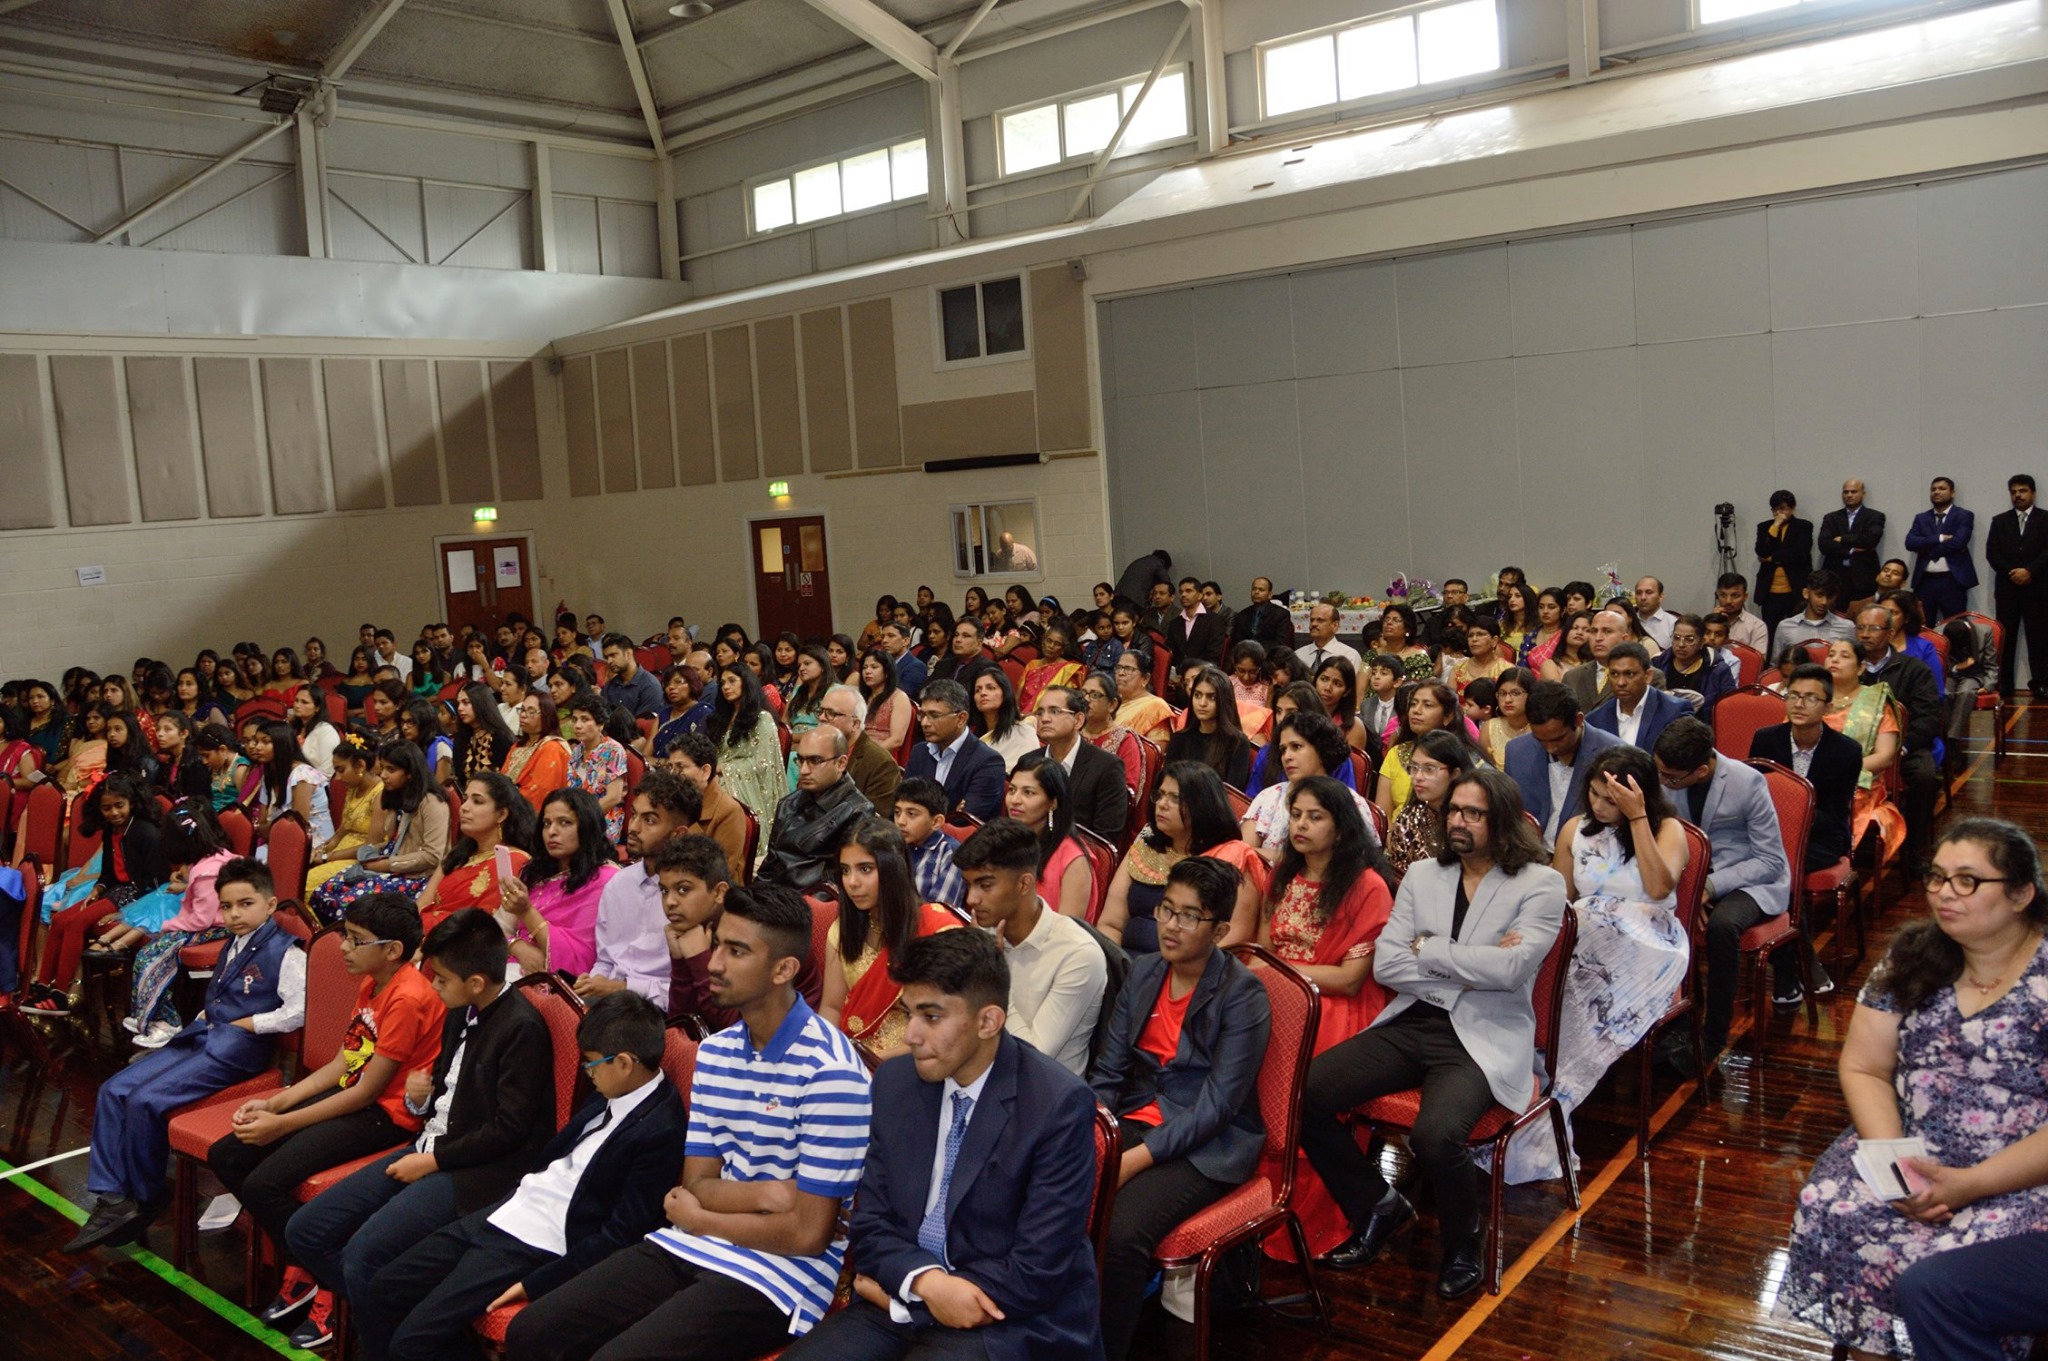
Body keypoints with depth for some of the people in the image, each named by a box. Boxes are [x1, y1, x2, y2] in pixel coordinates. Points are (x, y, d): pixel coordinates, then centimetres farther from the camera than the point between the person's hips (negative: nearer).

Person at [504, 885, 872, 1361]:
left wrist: (697, 1220, -4)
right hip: (689, 1247, 7)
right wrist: (766, 1193, -16)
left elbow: (809, 1233, -18)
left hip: (781, 1272, -7)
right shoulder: (715, 1052, 7)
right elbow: (696, 1185, 5)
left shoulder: (828, 1070, -18)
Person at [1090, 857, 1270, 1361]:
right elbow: (1108, 1073, 8)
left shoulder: (1243, 996, -10)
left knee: (1121, 1233, -31)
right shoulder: (1144, 972, 8)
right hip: (1135, 1121, 5)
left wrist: (1135, 1160, -22)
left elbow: (1216, 1106, -15)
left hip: (1205, 1148, -5)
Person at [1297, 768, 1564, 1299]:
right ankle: (1377, 1205, 11)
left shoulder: (1541, 884, -1)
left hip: (1484, 1040, -5)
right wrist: (1469, 971, -10)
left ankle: (1462, 1246, 2)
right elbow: (1385, 965, 2)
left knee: (1434, 1135, -33)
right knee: (1302, 1094, -15)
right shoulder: (1422, 876, 11)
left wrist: (1427, 949, -7)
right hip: (1410, 1024, 5)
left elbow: (1510, 967, -17)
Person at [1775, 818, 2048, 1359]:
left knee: (1954, 1263, -30)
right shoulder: (1913, 956, 3)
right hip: (1914, 1155, 4)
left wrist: (1970, 1185, -21)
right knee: (1830, 1211, -21)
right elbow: (1864, 1069, 5)